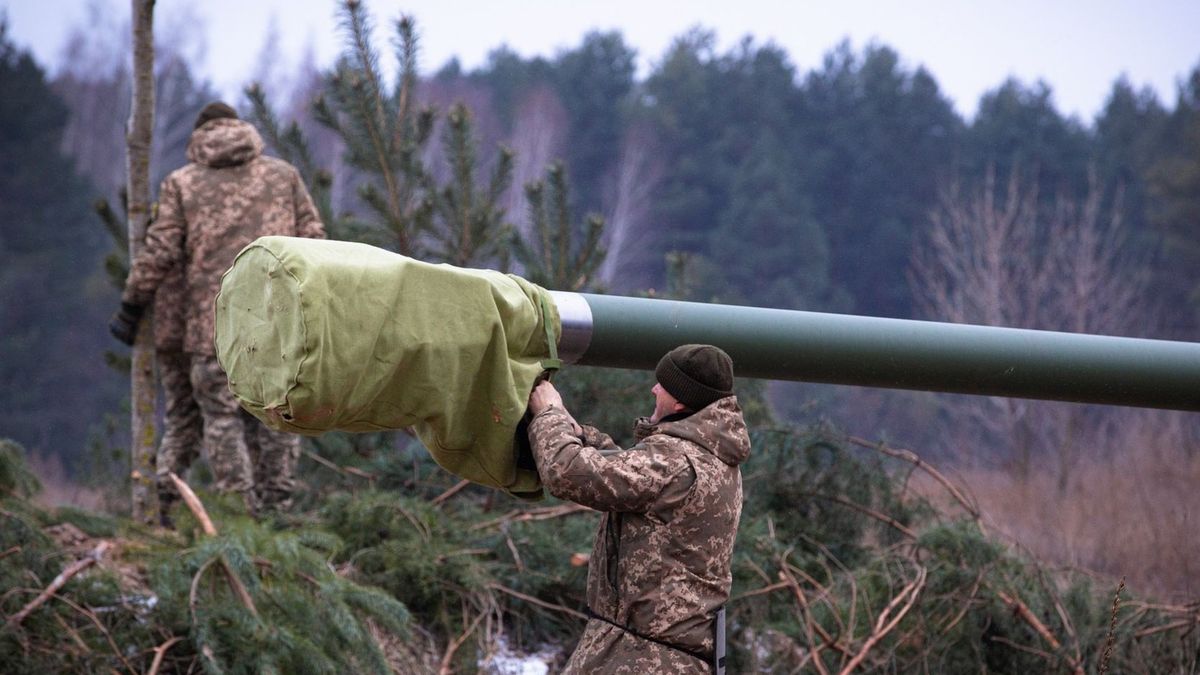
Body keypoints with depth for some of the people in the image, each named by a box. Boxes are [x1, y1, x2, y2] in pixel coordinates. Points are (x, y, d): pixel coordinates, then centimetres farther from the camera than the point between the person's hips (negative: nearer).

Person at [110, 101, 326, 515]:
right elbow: (313, 243, 8)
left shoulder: (182, 184, 7)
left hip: (213, 321, -2)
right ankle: (276, 509, 8)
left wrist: (130, 308, 9)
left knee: (222, 419, 2)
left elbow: (158, 254, 1)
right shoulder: (284, 176, 13)